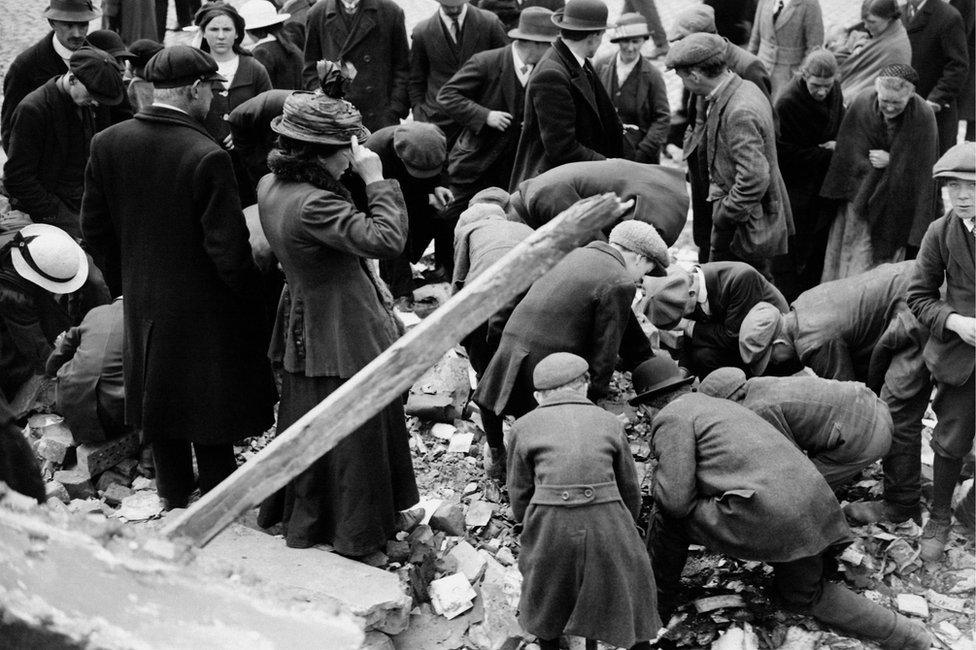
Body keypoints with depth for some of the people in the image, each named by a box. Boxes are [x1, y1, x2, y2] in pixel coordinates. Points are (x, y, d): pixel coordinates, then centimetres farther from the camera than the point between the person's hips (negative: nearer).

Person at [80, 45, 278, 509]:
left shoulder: (107, 144, -7)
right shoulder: (207, 157, -25)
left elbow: (94, 227, 1)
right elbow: (228, 247, -22)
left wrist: (125, 276, 14)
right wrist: (249, 295, -6)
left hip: (142, 300, 5)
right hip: (203, 305, -5)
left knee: (157, 395, 20)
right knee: (210, 401, 11)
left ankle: (173, 493, 34)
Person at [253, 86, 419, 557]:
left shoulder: (270, 187, -2)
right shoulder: (313, 204, -32)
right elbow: (387, 239, -36)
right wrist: (376, 179, -29)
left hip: (303, 322, 9)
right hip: (343, 334, -9)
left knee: (306, 426, 25)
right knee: (352, 432, 9)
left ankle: (295, 511, 42)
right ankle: (354, 530, 25)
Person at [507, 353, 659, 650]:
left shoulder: (524, 427, 10)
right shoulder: (610, 422, 13)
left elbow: (519, 496, 11)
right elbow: (630, 491, 19)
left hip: (550, 528, 0)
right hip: (607, 525, 0)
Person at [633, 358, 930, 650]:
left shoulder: (671, 417, 1)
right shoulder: (720, 404, 29)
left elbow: (676, 501, -7)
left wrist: (657, 483, 14)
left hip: (764, 516, -9)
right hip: (814, 503, 9)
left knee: (666, 517, 8)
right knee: (803, 597, 28)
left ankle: (656, 604, 20)